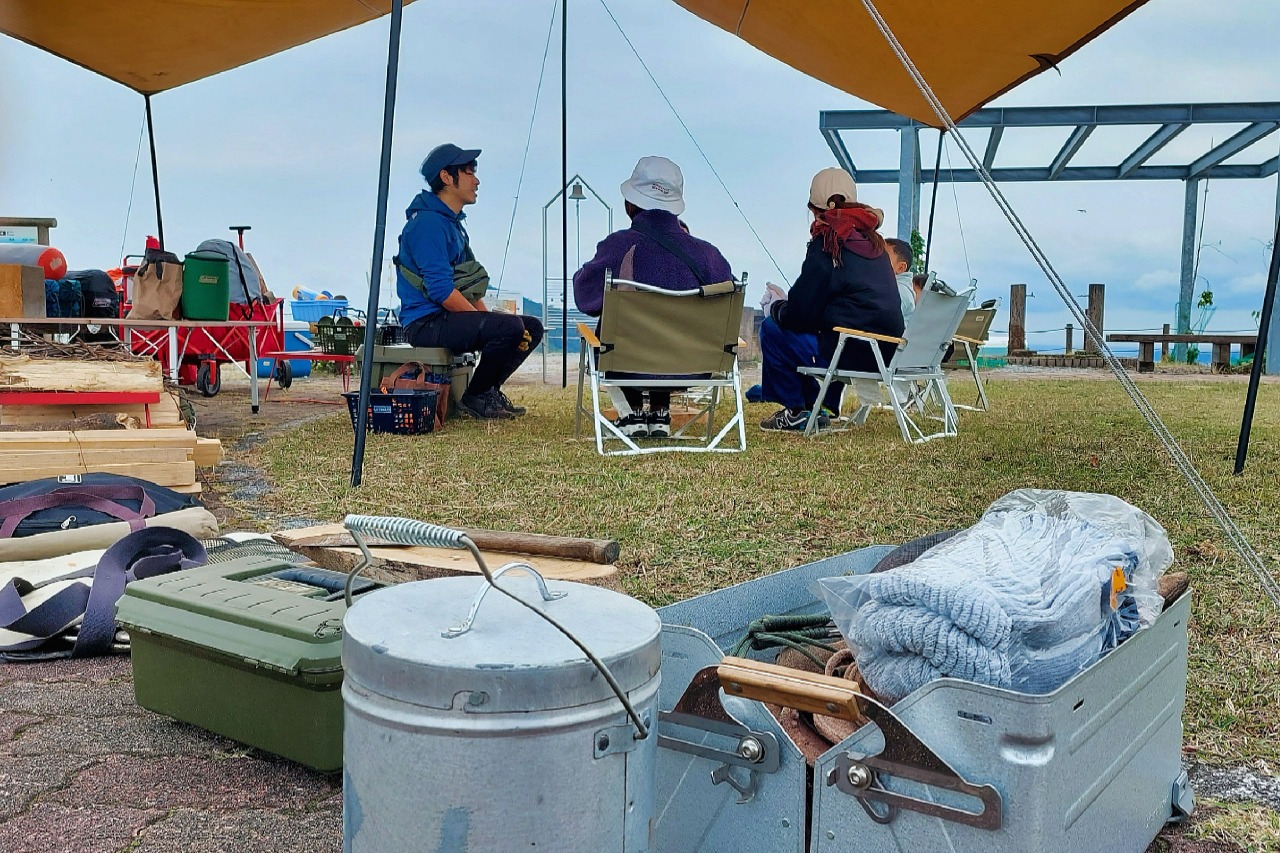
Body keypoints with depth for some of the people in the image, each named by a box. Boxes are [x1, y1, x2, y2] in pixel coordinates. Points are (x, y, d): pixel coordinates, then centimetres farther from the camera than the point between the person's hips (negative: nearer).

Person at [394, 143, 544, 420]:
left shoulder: (453, 222, 19)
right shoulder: (428, 222, -14)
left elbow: (470, 284, 21)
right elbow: (440, 290, -23)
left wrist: (487, 315, 6)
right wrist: (484, 318, -17)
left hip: (450, 317, 10)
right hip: (427, 322, -10)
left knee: (532, 328, 6)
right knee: (511, 327, -28)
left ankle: (489, 390, 10)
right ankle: (475, 398, -10)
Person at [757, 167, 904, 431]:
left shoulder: (827, 244, -9)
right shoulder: (873, 241, 14)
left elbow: (800, 313, -8)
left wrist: (775, 307, 14)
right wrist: (787, 302, 27)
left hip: (851, 352, -8)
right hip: (887, 351, 8)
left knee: (772, 330, 5)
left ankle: (795, 410, 11)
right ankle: (817, 407, 25)